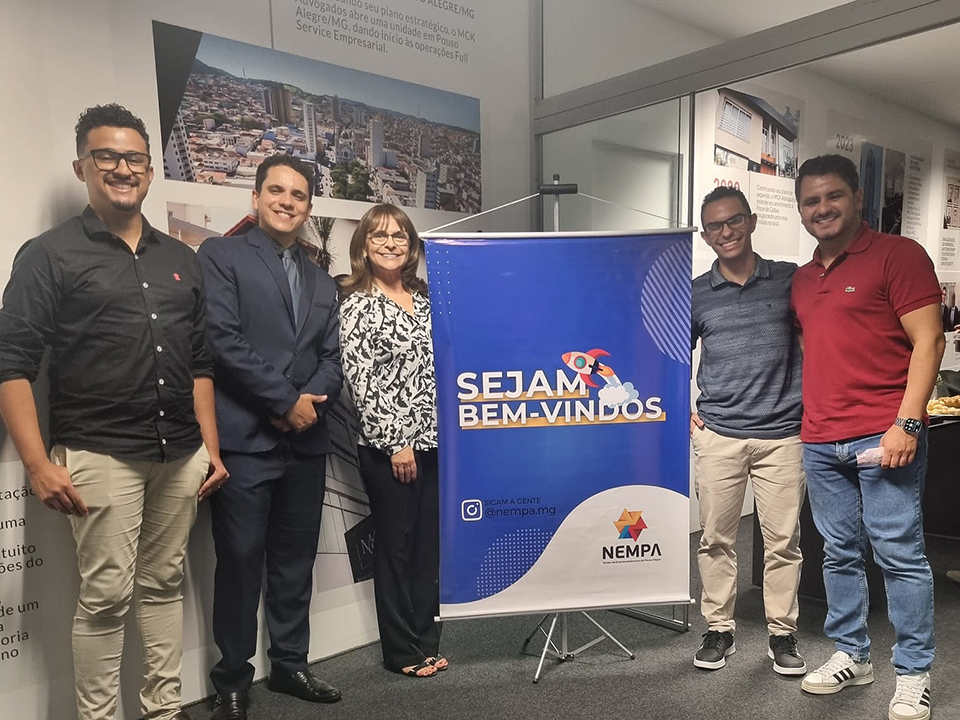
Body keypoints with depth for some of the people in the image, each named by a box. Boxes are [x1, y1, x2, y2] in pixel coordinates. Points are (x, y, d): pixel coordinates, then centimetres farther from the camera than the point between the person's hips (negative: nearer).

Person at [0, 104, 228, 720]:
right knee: (107, 595, 1)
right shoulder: (49, 255, 0)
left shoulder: (180, 259, 14)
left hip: (181, 456, 5)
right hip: (100, 456, -4)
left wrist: (211, 448, 10)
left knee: (164, 583, 13)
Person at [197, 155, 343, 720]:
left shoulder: (321, 281, 18)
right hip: (245, 438, -5)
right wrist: (286, 401, -13)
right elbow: (223, 338, -12)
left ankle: (290, 665, 28)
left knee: (296, 559, 13)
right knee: (241, 560, 2)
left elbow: (332, 357, 13)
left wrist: (313, 401, -8)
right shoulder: (221, 255, 1)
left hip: (306, 440, 5)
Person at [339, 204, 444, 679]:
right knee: (395, 546, 6)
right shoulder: (356, 304, -4)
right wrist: (395, 443, -13)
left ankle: (427, 642, 27)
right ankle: (401, 650, 22)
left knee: (431, 543, 12)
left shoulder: (424, 298, 12)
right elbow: (361, 380, -10)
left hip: (437, 440, 6)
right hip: (389, 445, -5)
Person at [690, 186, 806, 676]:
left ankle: (782, 634, 23)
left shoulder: (791, 281, 4)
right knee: (716, 538, 7)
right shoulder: (695, 295, 6)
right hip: (717, 435, 1)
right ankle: (719, 630, 22)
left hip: (782, 434, 0)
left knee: (782, 539, 6)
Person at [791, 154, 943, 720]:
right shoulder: (802, 279, 17)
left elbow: (928, 341, -8)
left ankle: (914, 674, 16)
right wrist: (805, 419, 14)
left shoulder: (898, 254, -2)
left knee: (900, 554, 1)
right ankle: (851, 656, 27)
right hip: (820, 441, 6)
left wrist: (907, 423, -15)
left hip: (883, 437, -6)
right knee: (840, 554, 13)